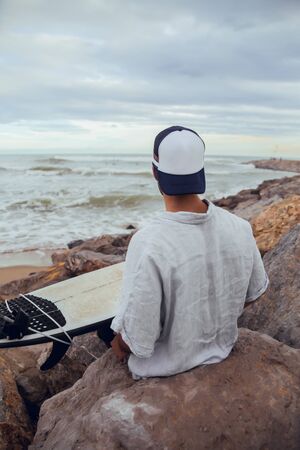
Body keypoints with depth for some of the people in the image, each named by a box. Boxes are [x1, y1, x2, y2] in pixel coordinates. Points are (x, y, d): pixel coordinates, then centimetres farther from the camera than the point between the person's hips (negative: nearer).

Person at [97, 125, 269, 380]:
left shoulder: (148, 244, -35)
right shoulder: (239, 228, -18)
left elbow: (136, 341, -29)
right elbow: (255, 292, -1)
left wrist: (120, 346, -5)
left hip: (165, 365, -4)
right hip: (222, 348, 5)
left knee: (106, 325, 24)